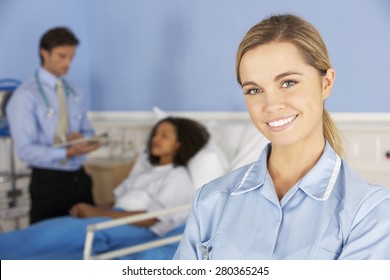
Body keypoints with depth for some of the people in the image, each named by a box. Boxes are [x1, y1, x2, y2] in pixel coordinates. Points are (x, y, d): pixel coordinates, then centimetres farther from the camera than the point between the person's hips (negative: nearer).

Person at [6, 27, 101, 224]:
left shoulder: (74, 92, 11)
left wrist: (82, 137, -8)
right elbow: (26, 150, -16)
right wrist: (68, 153, -28)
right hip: (48, 182, -6)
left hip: (79, 178, 6)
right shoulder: (26, 95, -10)